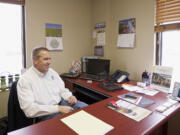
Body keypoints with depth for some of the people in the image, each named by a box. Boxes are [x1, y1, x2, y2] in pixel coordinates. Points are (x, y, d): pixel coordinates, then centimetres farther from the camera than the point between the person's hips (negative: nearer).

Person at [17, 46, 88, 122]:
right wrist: (58, 108, -26)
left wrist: (70, 97, -7)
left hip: (61, 103, 7)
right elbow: (29, 109, -20)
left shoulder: (52, 72, 8)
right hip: (45, 114, -6)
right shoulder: (25, 80, -11)